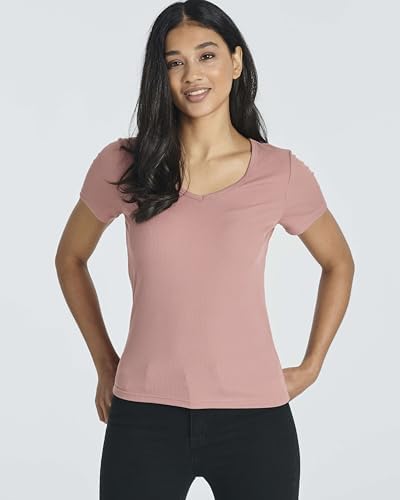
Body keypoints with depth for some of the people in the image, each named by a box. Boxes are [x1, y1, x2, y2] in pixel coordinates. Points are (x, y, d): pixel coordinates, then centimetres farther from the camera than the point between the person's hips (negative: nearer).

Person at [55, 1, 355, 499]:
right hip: (143, 418, 0)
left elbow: (338, 264, 14)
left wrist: (310, 366, 8)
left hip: (254, 416, 0)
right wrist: (105, 363, 10)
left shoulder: (282, 173, -2)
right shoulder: (123, 164, -1)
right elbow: (70, 258, 14)